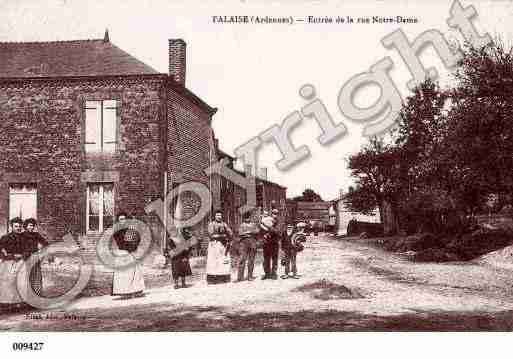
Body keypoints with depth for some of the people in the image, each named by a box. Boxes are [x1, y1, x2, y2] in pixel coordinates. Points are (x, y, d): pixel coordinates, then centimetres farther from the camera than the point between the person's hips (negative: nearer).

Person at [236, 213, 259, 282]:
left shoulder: (253, 225, 16)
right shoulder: (242, 225, 12)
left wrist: (247, 232, -4)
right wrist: (251, 232, 1)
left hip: (252, 243, 2)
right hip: (243, 242, -2)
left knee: (251, 260, 0)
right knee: (242, 259, -7)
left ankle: (250, 276, 3)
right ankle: (240, 277, -8)